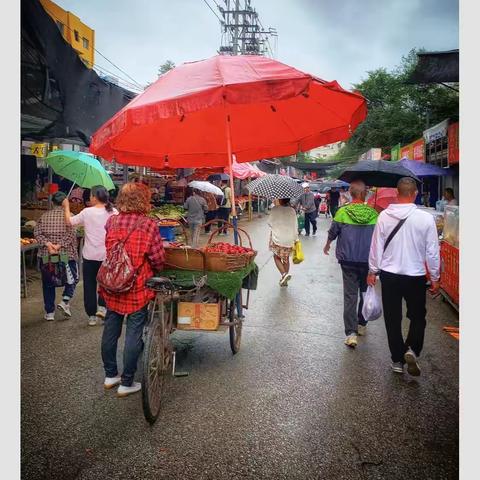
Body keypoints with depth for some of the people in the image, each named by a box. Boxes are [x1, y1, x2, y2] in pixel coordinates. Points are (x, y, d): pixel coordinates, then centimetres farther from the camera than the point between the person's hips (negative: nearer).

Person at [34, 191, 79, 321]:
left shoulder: (44, 216, 7)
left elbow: (37, 232, -5)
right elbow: (71, 234, -17)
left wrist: (47, 244, -15)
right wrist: (59, 246, -19)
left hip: (46, 255, 3)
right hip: (67, 254, -3)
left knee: (48, 283, 13)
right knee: (72, 279, 17)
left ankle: (49, 312, 15)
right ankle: (65, 301, -3)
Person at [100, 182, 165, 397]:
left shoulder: (112, 221, 0)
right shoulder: (148, 224, -14)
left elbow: (110, 251, 9)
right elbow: (158, 258, -10)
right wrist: (154, 269, 10)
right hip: (137, 290, -5)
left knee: (110, 330, 18)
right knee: (133, 334, 7)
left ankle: (110, 375, 34)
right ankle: (126, 383, 18)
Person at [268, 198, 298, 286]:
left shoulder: (275, 209, -12)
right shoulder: (292, 210, -4)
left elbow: (270, 223, -4)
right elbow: (294, 226, 0)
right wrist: (295, 239, 9)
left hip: (277, 238, -3)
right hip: (289, 239, 3)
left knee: (277, 257, 13)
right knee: (286, 258, 16)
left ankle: (284, 274, -10)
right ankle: (285, 280, 22)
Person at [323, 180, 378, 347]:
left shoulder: (342, 212, -9)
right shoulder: (374, 214, -5)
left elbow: (332, 232, 2)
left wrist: (327, 245, 23)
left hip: (348, 260, -1)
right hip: (368, 260, 2)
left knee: (350, 295, 0)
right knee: (365, 293, 19)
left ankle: (351, 333, -8)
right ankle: (362, 325, 33)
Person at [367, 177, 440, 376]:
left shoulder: (384, 216, -9)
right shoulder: (425, 218, -12)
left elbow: (376, 246, -3)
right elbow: (432, 252, -6)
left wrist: (373, 271, 10)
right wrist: (435, 278, 6)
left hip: (389, 275, 1)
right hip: (416, 277, -1)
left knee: (393, 319, 13)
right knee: (418, 316, 18)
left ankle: (397, 360, 22)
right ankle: (412, 349, -3)